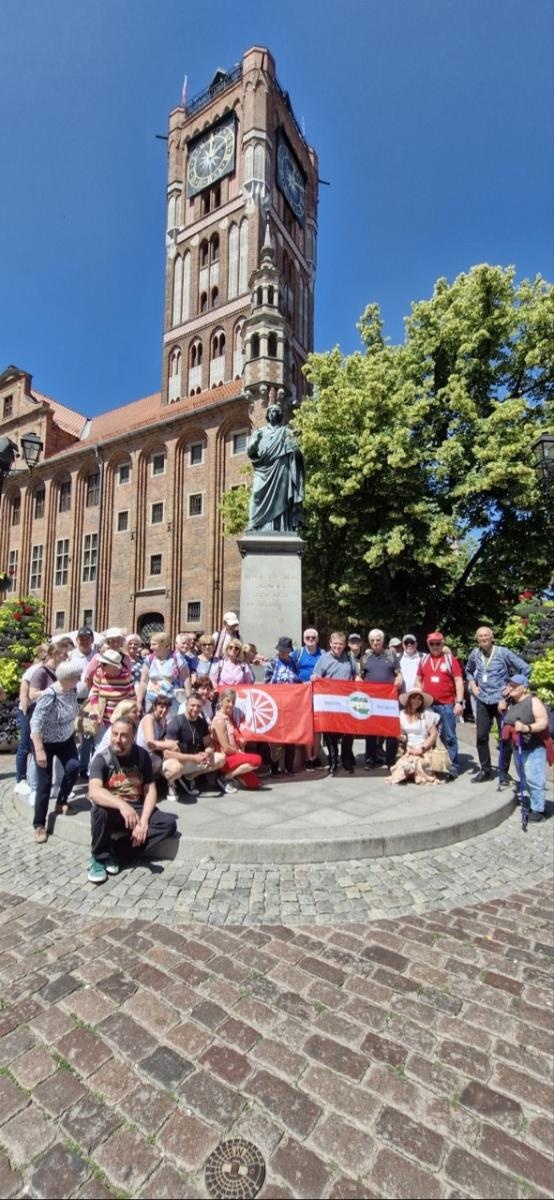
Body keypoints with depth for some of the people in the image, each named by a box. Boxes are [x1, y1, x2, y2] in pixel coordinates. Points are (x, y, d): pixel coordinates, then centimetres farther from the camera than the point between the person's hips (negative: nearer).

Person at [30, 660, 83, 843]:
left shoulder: (72, 690, -11)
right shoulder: (49, 695, -32)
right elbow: (35, 724, -30)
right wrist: (39, 750, -31)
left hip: (66, 739, 6)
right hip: (45, 742, -6)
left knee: (73, 767, -7)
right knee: (44, 783, -3)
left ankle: (61, 802, 19)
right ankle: (39, 824, 11)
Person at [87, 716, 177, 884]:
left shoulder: (141, 755, -4)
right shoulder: (102, 758, -13)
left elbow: (150, 790, -4)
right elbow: (94, 792, -31)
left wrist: (143, 822, -19)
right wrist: (121, 805, -47)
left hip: (137, 810, 3)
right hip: (112, 813, -2)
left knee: (169, 823, -20)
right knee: (100, 809, -36)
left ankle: (115, 851, -13)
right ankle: (99, 857, -10)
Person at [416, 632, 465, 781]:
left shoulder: (450, 659, 0)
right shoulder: (424, 660, 10)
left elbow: (458, 681, -3)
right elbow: (418, 680, 16)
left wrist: (459, 702, -10)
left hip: (447, 705, -3)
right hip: (427, 705, 3)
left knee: (449, 736, 2)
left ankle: (453, 767, 9)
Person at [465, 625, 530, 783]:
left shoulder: (503, 652, -10)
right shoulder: (474, 654, 2)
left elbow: (525, 669, -8)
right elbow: (468, 671, 23)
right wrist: (472, 684, 7)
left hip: (501, 700, -3)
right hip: (482, 701, 4)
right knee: (481, 736, 6)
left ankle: (503, 772, 17)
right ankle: (485, 770, 21)